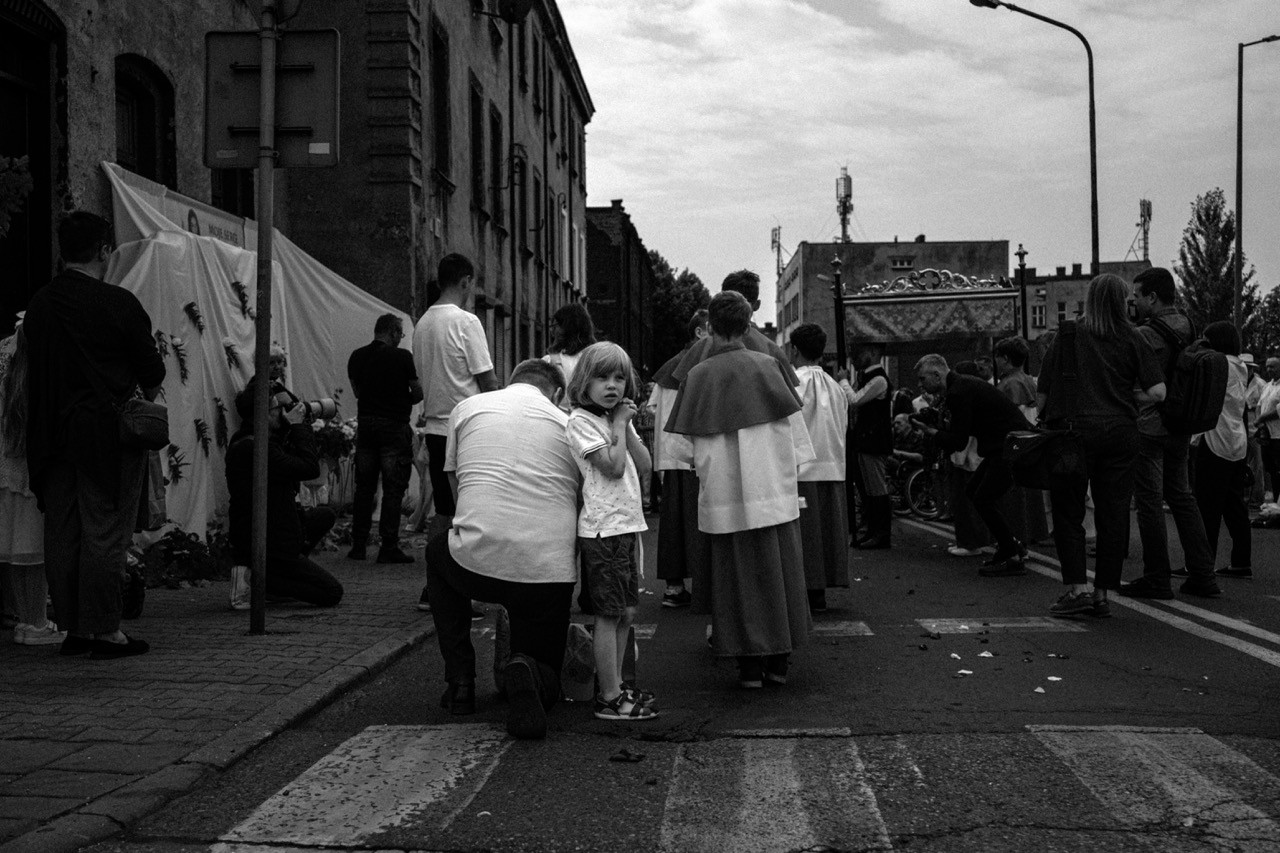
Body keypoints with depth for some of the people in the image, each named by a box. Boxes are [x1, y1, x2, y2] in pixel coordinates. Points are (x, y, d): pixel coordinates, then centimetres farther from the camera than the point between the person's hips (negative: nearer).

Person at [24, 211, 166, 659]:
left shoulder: (38, 304, 6)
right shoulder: (118, 303, -11)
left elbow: (39, 365, 12)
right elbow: (151, 370, -4)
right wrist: (148, 393, 16)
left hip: (52, 434, 6)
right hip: (107, 433, -6)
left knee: (61, 534, 11)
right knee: (105, 533, -1)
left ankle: (73, 627, 19)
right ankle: (105, 632, 3)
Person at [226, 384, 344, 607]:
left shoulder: (242, 441, 9)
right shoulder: (255, 448, -25)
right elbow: (310, 468, -26)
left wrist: (292, 427, 5)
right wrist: (298, 425, -15)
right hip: (266, 548, -10)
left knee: (325, 515, 25)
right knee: (333, 593, -5)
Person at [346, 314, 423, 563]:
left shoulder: (357, 357, 5)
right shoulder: (402, 357, -10)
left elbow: (357, 390, 15)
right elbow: (419, 392, -6)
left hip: (365, 423, 5)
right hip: (394, 425, -5)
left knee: (364, 487, 12)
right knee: (393, 488, 0)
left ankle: (358, 545, 15)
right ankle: (388, 547, -1)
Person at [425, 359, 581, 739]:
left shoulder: (466, 408, 15)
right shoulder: (567, 423, 14)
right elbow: (581, 505, 16)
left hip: (478, 564, -1)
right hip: (550, 572, 1)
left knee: (438, 548, 37)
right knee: (547, 680, 24)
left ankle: (460, 681, 26)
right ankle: (528, 676, -16)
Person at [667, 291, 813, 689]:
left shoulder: (698, 376, -4)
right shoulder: (768, 367, -3)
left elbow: (697, 444, -1)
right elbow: (793, 424, 1)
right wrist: (792, 469, 11)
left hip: (724, 494, 0)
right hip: (773, 489, 1)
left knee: (737, 575, 6)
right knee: (778, 570, 10)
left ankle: (749, 663, 7)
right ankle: (778, 660, 14)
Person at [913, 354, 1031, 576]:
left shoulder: (959, 393, -19)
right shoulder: (963, 385, 13)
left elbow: (959, 442, -19)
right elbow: (961, 429, 19)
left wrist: (931, 431, -8)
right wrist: (940, 425, 8)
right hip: (1002, 447, 11)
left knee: (984, 499, -10)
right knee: (973, 491, 13)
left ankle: (1013, 559, -1)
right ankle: (1010, 546, 21)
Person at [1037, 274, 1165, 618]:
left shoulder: (1067, 337, 0)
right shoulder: (1132, 340, 3)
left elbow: (1041, 393, -3)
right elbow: (1158, 392, -4)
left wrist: (1044, 417, 14)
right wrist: (1126, 398, 13)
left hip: (1075, 430, -2)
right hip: (1121, 432, 2)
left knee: (1068, 512, 6)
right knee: (1113, 515, 8)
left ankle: (1077, 588, -4)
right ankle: (1102, 595, 11)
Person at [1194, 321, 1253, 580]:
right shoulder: (1241, 367, 15)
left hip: (1216, 444, -8)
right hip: (1237, 445, 8)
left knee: (1208, 508, -5)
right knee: (1235, 507, 11)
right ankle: (1242, 562, 12)